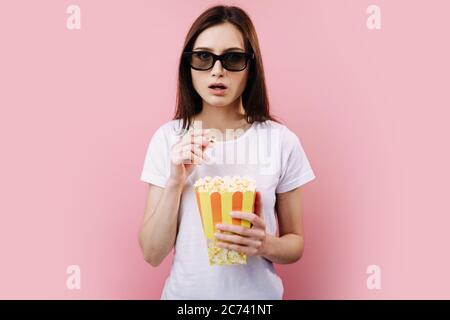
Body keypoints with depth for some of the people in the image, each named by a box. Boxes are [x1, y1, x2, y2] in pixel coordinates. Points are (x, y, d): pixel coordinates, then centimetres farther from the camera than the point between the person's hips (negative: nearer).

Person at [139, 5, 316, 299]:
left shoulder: (282, 141, -12)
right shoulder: (167, 138, -10)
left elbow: (295, 243, -3)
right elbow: (152, 253, -10)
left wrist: (265, 245, -23)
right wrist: (175, 182, -23)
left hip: (258, 294, 0)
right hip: (185, 293, 1)